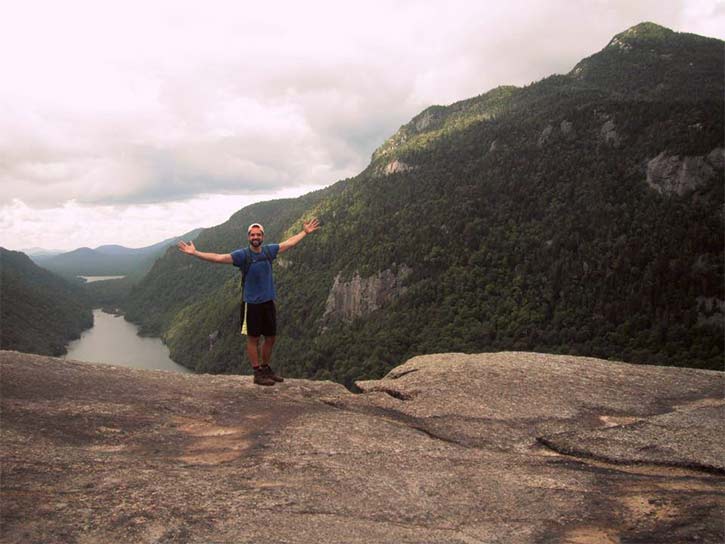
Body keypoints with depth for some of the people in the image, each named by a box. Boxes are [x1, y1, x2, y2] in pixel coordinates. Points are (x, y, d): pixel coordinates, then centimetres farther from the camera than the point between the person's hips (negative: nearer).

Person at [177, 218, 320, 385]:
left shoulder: (269, 250, 3)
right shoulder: (242, 254, -10)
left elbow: (289, 243, 16)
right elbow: (218, 257, -17)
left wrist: (305, 232, 23)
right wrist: (194, 253, -25)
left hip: (269, 301, 5)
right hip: (252, 303, -5)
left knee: (271, 337, 13)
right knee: (253, 338, 5)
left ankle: (266, 368, 30)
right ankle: (258, 374, 13)